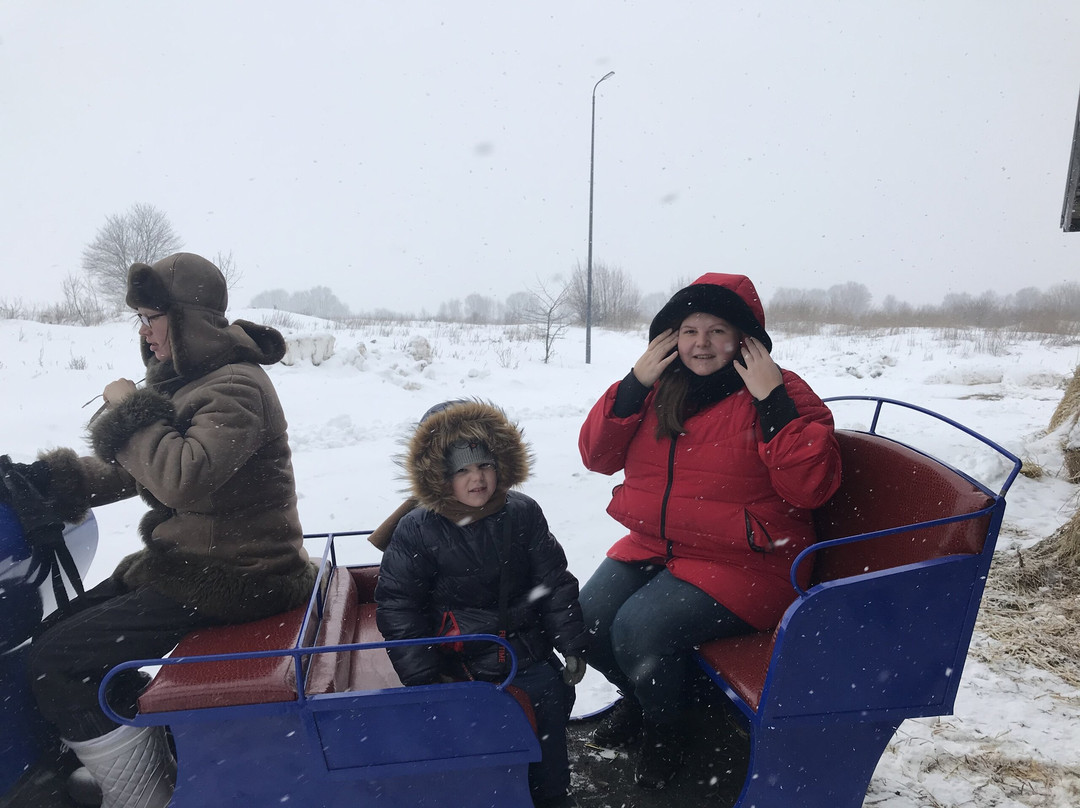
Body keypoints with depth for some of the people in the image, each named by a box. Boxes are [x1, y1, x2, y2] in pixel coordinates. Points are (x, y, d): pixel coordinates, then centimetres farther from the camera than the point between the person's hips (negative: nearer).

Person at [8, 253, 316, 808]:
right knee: (58, 632, 12)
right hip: (187, 561, 10)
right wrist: (52, 477, 2)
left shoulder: (237, 386, -18)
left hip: (232, 578, -10)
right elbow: (130, 470, 16)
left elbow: (184, 479, -30)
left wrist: (130, 411, -18)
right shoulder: (184, 381, 13)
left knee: (54, 664, -9)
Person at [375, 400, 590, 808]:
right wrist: (422, 675, -9)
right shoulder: (416, 532, -9)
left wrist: (571, 645, 4)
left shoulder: (522, 514, -1)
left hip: (526, 649, 3)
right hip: (459, 660, -2)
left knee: (551, 696, -7)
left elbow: (555, 584, 6)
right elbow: (397, 606, -5)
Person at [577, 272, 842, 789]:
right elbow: (596, 455, 2)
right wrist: (634, 383, -9)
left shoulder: (782, 393, -7)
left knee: (640, 629, -23)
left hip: (740, 563, -5)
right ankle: (637, 695, 24)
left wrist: (772, 400, -23)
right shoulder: (661, 388, 6)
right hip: (651, 546, 6)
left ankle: (664, 729, 11)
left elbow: (812, 486, -18)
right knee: (586, 620, -11)